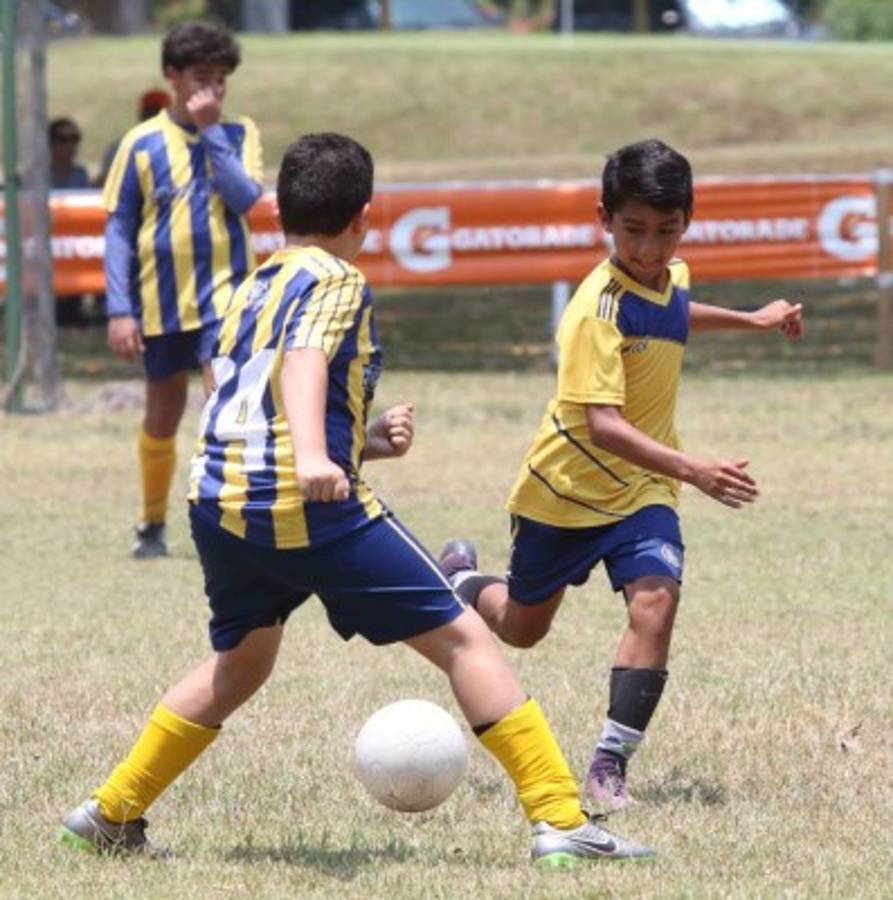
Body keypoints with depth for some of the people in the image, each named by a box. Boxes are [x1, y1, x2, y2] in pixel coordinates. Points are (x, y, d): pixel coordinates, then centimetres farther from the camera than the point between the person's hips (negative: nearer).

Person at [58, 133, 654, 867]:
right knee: (462, 639, -2)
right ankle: (561, 820, -9)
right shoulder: (336, 282, 0)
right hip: (308, 506, -8)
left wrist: (367, 441, 22)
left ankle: (112, 814, 32)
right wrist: (313, 456, -38)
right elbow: (303, 362, -21)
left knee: (239, 664, 31)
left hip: (219, 501, 8)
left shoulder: (253, 290, 23)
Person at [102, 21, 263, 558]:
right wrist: (120, 309, -7)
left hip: (224, 293, -1)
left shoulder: (239, 134, 2)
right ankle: (153, 524, 31)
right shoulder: (143, 144, -1)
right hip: (161, 301, 1)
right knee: (164, 414, 13)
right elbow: (119, 230, -1)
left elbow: (245, 197, -15)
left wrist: (209, 132, -14)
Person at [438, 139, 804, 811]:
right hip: (568, 487, -4)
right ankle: (461, 581, 53)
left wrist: (751, 320, 25)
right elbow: (603, 424, -38)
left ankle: (611, 765, -13)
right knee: (523, 629, 17)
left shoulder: (670, 275, -5)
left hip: (641, 487, 4)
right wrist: (694, 471, -48)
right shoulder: (600, 309, -29)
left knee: (654, 604, -21)